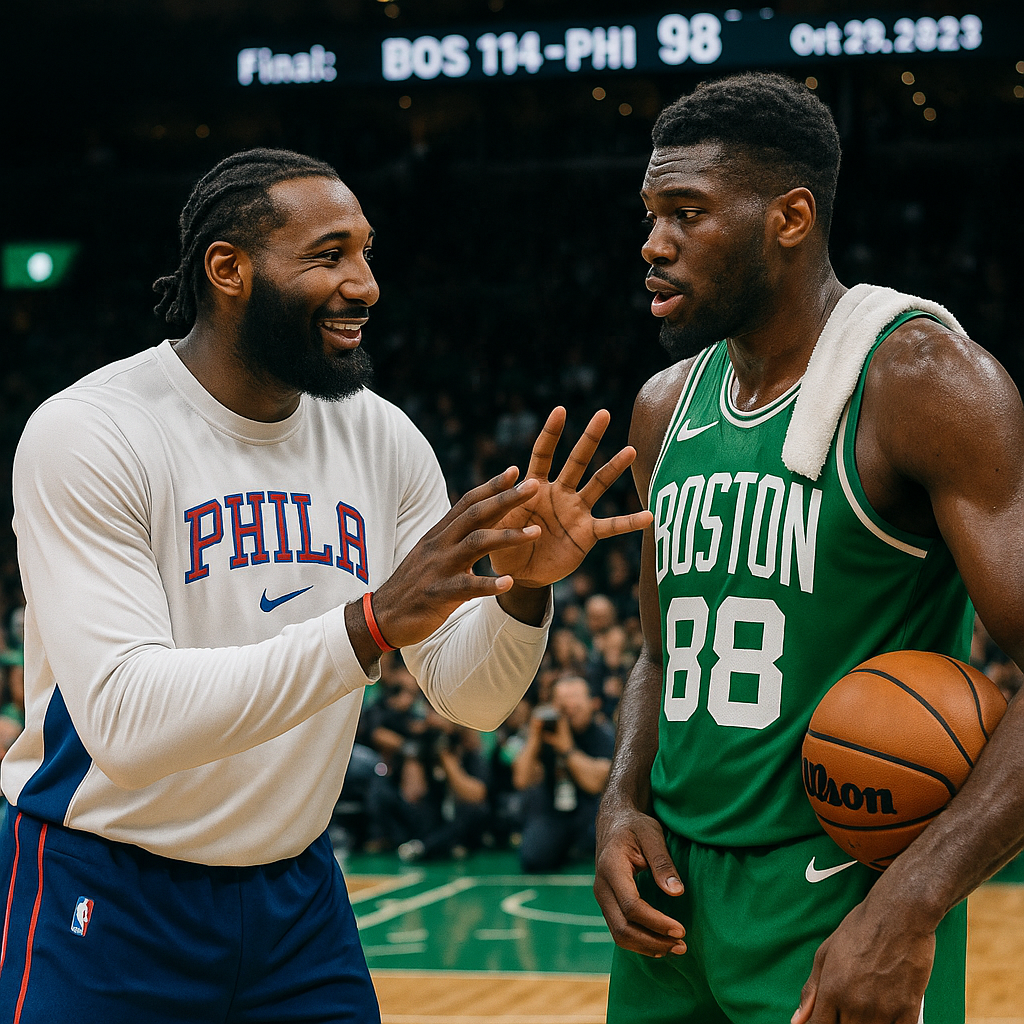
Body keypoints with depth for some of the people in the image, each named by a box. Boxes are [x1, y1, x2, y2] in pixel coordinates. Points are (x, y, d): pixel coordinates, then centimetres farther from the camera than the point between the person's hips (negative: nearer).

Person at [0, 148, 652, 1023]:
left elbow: (469, 696, 3)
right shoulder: (89, 433, -17)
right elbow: (124, 720, -28)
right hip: (104, 894, -5)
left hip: (296, 891, 5)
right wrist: (371, 625, -35)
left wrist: (523, 594, -18)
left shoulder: (384, 440, 2)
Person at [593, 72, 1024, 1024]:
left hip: (843, 908, -7)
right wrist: (623, 804, 0)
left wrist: (911, 906, -29)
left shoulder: (921, 378, -13)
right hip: (675, 890, 7)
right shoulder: (665, 408, 10)